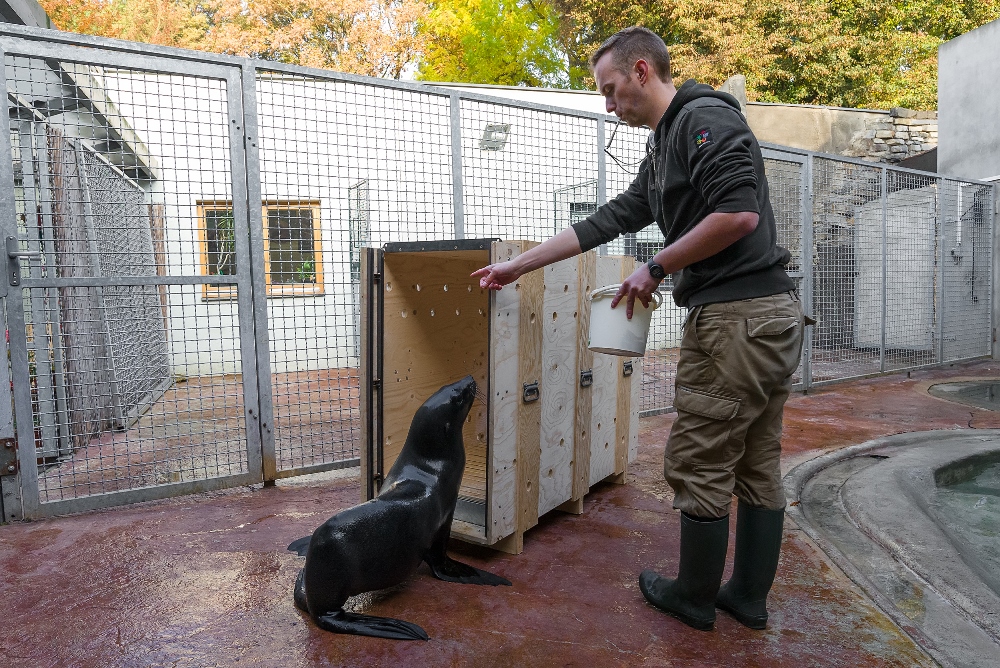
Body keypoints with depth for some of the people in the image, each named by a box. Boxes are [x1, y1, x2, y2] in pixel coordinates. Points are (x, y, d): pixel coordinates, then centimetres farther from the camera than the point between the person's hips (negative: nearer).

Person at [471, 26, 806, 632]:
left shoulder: (705, 118, -8)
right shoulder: (665, 148, 22)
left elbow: (740, 213, -22)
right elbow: (610, 220, 21)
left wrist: (655, 269, -10)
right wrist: (519, 264, 21)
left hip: (737, 316, -10)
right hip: (773, 314, 10)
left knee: (699, 465, 2)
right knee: (757, 466, 15)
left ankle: (695, 598, 21)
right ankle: (750, 597, 29)